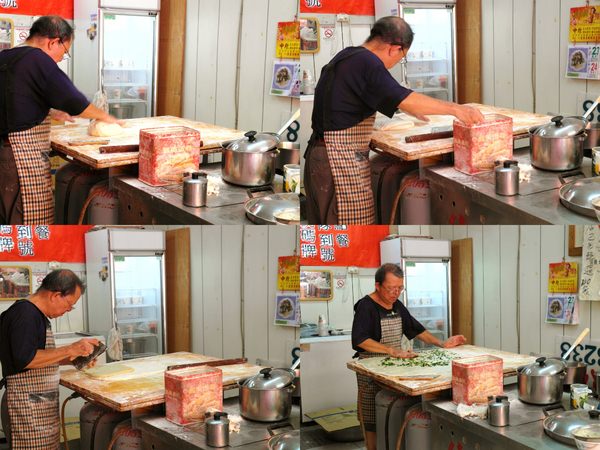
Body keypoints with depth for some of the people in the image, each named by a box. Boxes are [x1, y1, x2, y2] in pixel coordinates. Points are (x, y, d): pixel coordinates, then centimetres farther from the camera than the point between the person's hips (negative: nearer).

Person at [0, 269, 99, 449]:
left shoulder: (37, 315, 17)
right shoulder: (24, 313, -14)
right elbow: (25, 360, -24)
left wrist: (72, 358, 11)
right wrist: (71, 350, -20)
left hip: (42, 405, 10)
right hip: (27, 408, -10)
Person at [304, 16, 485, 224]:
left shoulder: (347, 57, 16)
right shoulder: (366, 62, -15)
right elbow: (405, 99, -24)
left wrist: (410, 109, 41)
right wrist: (455, 108, -20)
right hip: (341, 159, -11)